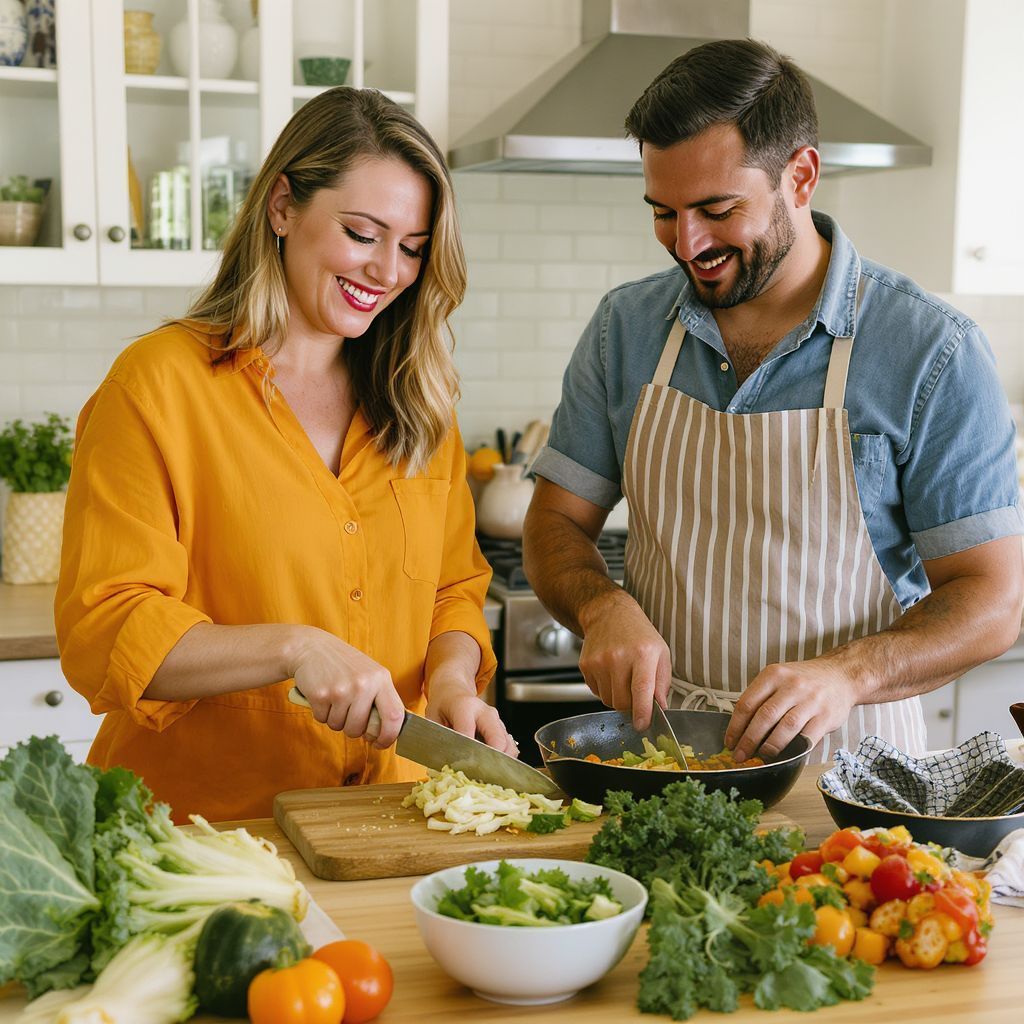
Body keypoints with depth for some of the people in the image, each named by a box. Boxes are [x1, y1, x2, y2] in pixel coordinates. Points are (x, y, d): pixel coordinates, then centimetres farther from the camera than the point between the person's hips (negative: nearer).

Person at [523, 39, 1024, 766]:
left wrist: (845, 674, -23)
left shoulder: (933, 351, -7)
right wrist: (604, 609, -12)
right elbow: (557, 524, 10)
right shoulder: (626, 328, 5)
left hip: (842, 759, -2)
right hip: (654, 746, 3)